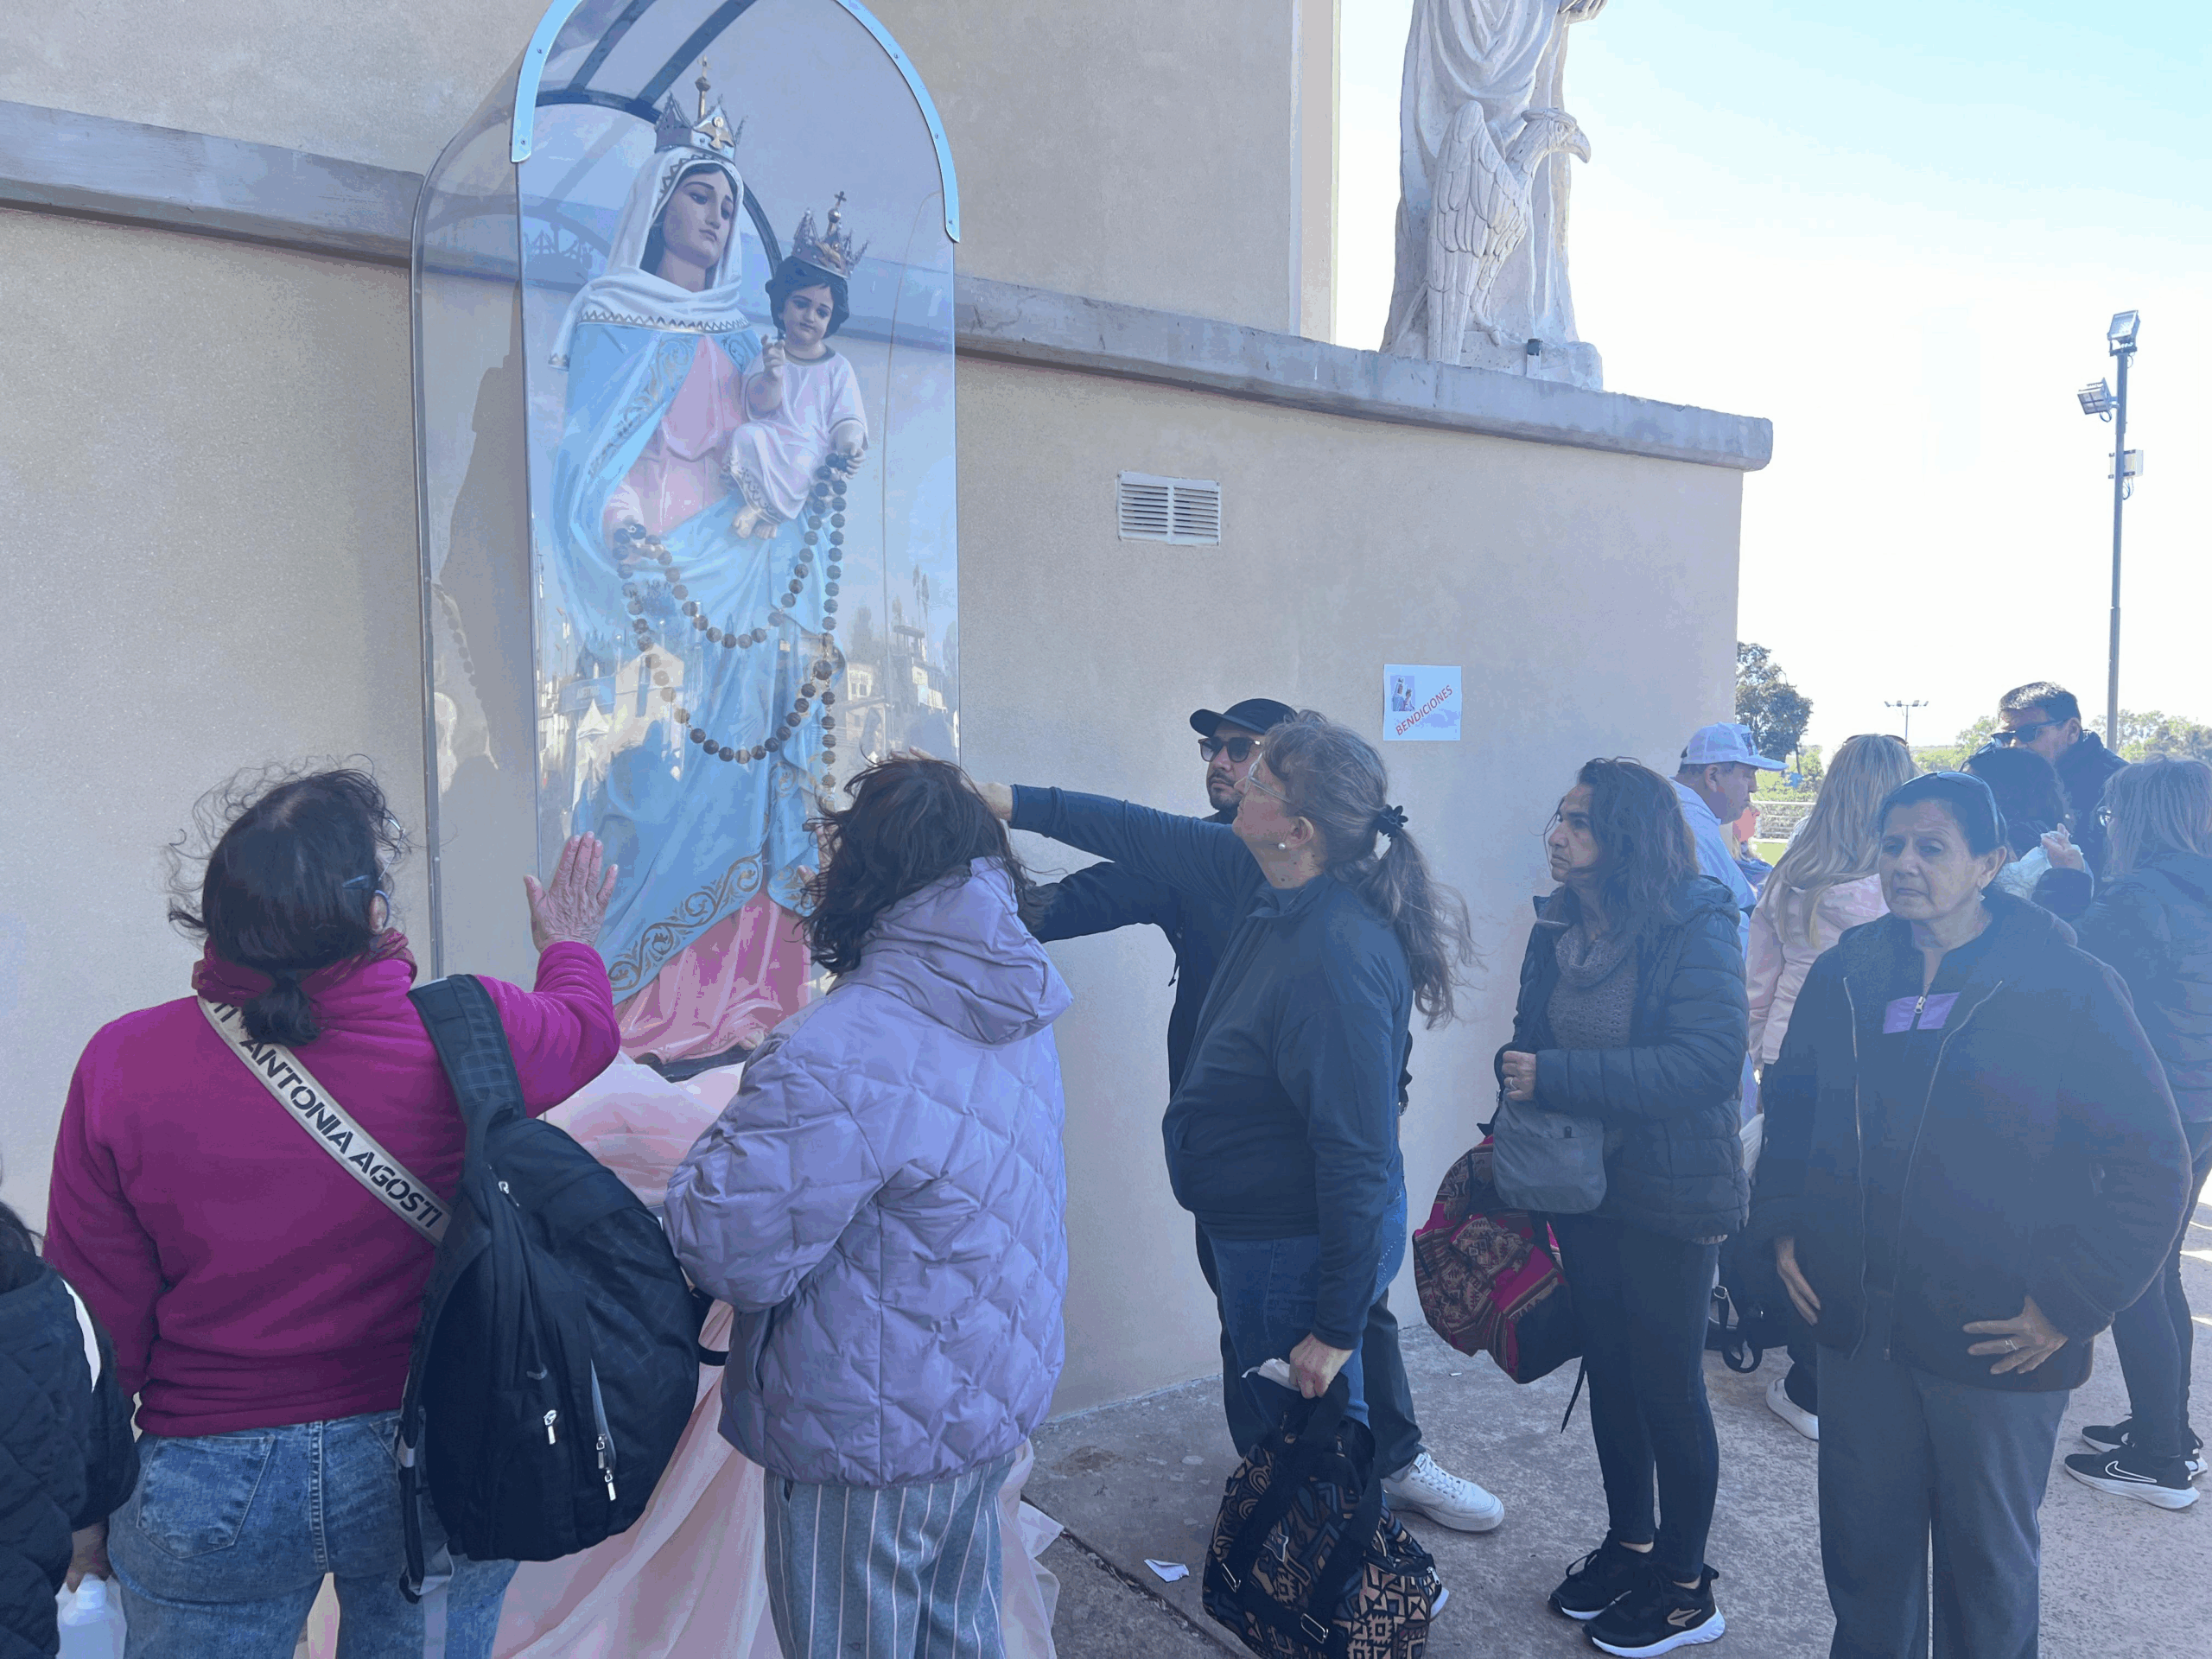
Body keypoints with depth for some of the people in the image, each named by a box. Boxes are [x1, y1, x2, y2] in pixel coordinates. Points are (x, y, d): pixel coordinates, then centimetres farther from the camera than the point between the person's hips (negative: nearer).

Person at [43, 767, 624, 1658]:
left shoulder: (121, 1064, -17)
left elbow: (93, 1310, -7)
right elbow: (587, 1027, 5)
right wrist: (569, 943, 28)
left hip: (210, 1487, 1)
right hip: (434, 1461, 0)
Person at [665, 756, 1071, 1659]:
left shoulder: (837, 1057, -30)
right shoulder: (1019, 1014, -1)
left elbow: (729, 1254, -26)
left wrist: (729, 1133, -9)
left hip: (872, 1445, -7)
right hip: (998, 1399, 8)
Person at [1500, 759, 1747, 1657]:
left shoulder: (1696, 929, -17)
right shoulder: (1559, 927, 3)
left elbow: (1708, 1060, -26)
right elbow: (1533, 1043, 12)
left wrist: (1557, 1076, -28)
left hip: (1670, 1197, -6)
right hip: (1580, 1183, 6)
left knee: (1668, 1382, 7)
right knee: (1607, 1364, 18)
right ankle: (1629, 1540, 38)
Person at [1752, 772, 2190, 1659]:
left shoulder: (2067, 984, -11)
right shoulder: (1843, 976, 2)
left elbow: (2151, 1159, -9)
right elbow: (1790, 1103, 16)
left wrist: (2069, 1302, -12)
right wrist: (1783, 1227, 6)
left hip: (1998, 1343, -3)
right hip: (1858, 1326, 4)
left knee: (1989, 1559, 16)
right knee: (1862, 1548, 17)